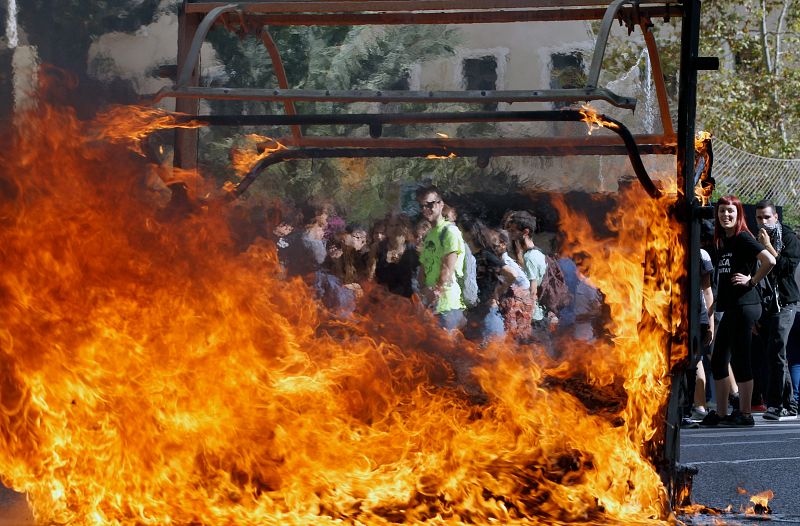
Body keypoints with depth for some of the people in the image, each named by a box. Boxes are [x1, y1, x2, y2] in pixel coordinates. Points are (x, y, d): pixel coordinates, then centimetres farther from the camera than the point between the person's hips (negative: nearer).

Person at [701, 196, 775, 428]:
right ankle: (721, 414, 16)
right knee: (718, 361, 10)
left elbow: (769, 261, -22)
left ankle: (745, 414, 0)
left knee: (739, 359, -6)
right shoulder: (722, 242, 16)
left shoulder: (743, 238, -9)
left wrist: (752, 281, -12)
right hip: (730, 307, 9)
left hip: (744, 305, -9)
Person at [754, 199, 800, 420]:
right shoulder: (755, 240, 15)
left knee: (775, 354, -16)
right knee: (776, 355, 6)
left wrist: (768, 247, -11)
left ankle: (775, 405, -17)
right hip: (763, 304, 6)